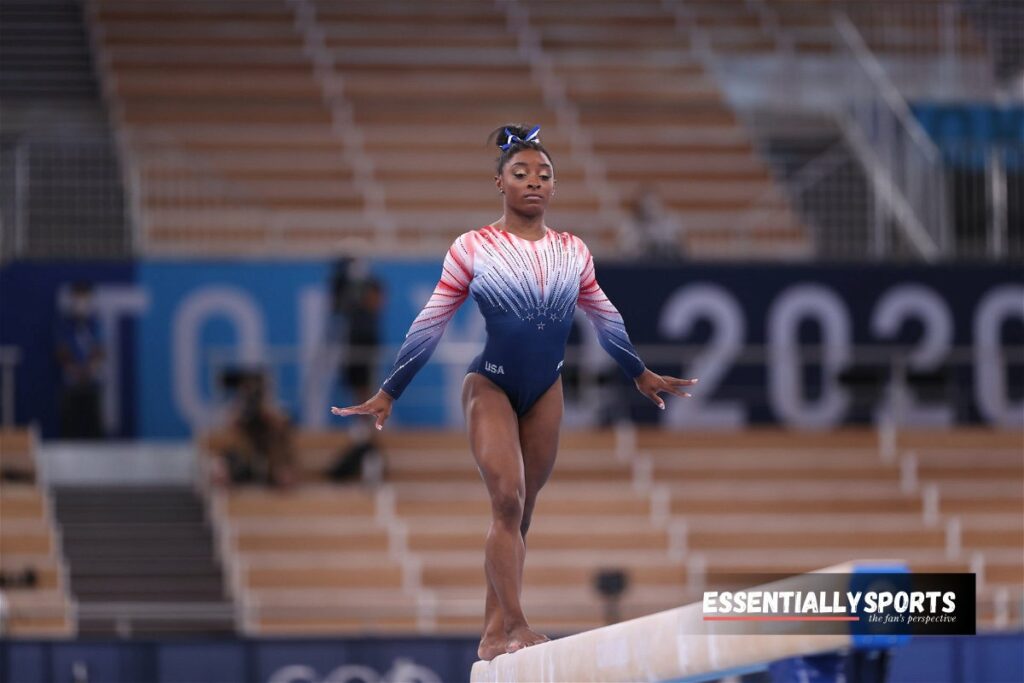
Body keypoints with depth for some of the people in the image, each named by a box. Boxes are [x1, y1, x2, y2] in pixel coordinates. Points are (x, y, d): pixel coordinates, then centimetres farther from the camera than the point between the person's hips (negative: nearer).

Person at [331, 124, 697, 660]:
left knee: (519, 512, 6)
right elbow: (429, 326, -2)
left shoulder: (573, 252, 5)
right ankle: (514, 625, -20)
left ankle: (494, 631, 10)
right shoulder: (472, 249, -6)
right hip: (490, 385, -4)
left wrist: (641, 374, 27)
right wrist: (388, 393, -1)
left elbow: (606, 320, 19)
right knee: (507, 500, -18)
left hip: (546, 390, 4)